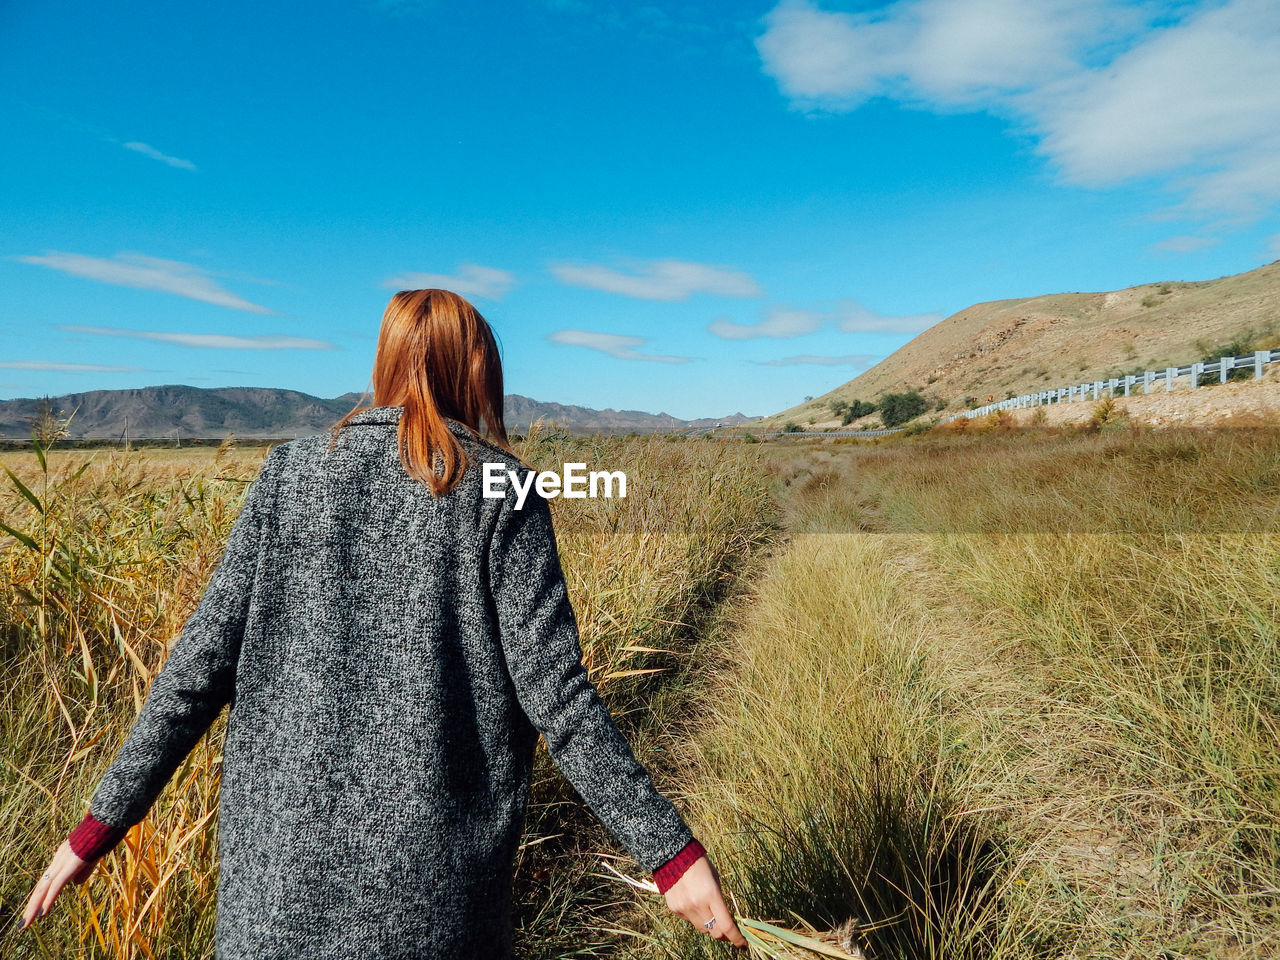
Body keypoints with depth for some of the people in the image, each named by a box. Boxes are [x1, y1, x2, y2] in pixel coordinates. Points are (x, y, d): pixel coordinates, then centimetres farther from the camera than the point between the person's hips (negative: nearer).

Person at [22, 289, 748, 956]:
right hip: (439, 871, -2)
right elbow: (552, 690, -13)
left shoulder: (290, 474, -1)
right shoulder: (500, 489, -8)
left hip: (286, 848, 2)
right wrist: (671, 850, -8)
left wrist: (103, 821, 10)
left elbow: (201, 665, -2)